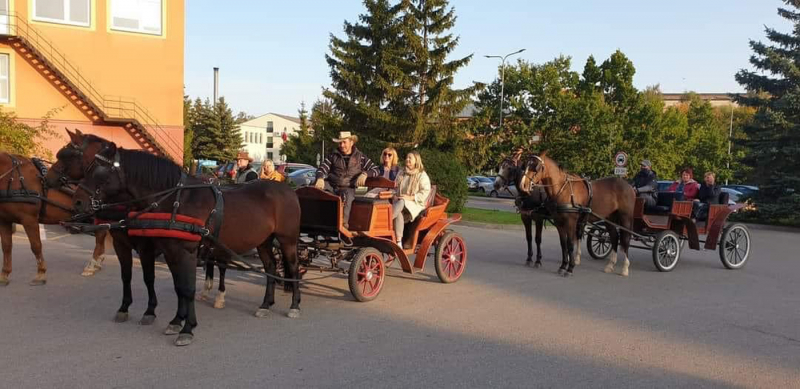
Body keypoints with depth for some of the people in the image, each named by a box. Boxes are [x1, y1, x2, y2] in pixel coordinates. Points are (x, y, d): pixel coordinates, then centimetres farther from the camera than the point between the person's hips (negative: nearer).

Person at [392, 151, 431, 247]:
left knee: (402, 203, -38)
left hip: (415, 204, -4)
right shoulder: (401, 173, 21)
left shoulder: (422, 175, 2)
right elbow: (395, 188, 24)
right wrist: (395, 195, 0)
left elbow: (425, 192, -8)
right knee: (399, 214, -34)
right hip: (400, 202, 4)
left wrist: (411, 198, -17)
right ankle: (399, 242, -40)